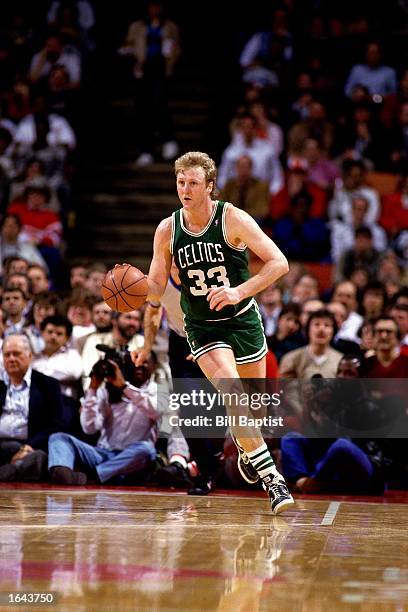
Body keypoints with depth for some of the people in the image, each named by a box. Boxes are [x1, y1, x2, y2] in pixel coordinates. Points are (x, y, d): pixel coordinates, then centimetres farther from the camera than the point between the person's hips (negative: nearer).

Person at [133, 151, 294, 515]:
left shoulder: (233, 219, -14)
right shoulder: (167, 230, -6)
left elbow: (279, 263, -17)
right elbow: (155, 290, -1)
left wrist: (240, 292, -30)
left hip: (243, 321, 0)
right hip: (202, 327, 0)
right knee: (231, 390, -24)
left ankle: (248, 451, 46)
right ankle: (270, 475, -21)